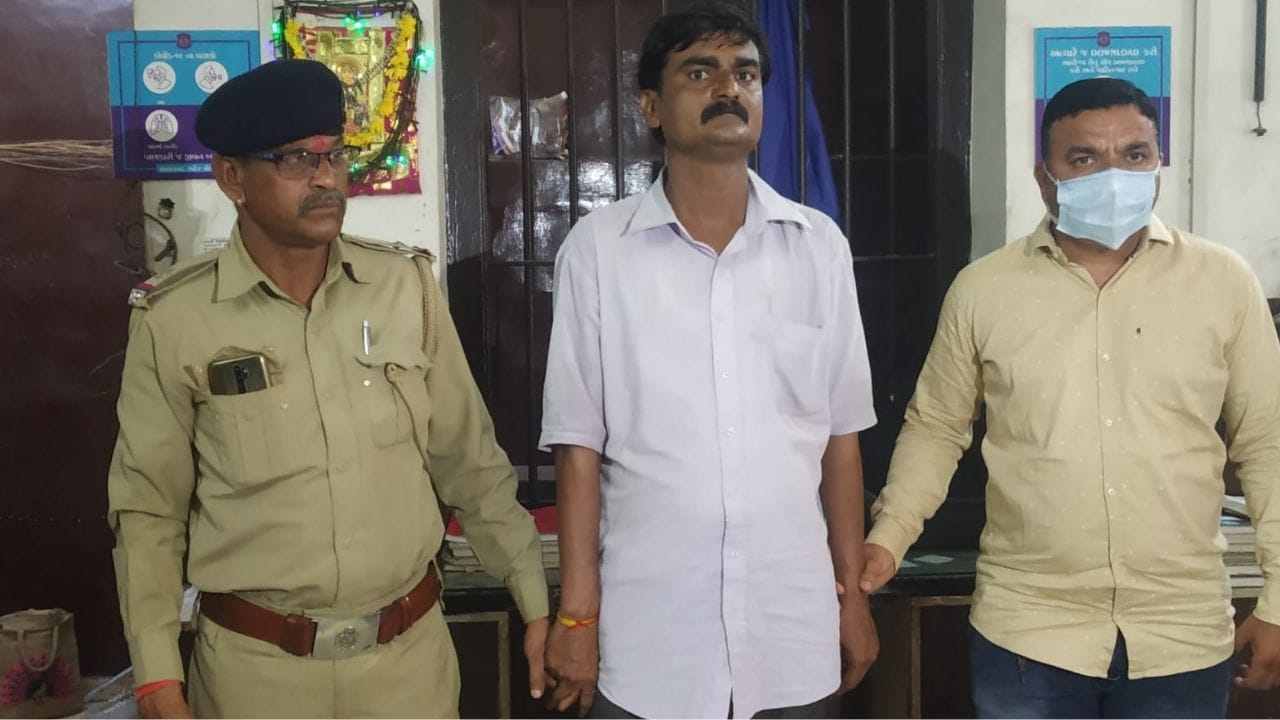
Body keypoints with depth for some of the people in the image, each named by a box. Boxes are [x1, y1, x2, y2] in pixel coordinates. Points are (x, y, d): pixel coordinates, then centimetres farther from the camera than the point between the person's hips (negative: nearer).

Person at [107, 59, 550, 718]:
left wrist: (536, 603, 4)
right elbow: (149, 509, -2)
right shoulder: (175, 318, -9)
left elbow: (470, 462, 3)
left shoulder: (405, 284, -4)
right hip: (254, 665, -1)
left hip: (411, 649, 2)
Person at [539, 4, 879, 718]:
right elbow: (580, 444, -3)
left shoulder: (820, 245, 2)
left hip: (795, 629, 2)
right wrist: (577, 613, -4)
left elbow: (840, 435, 6)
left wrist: (853, 591, 6)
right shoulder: (598, 248, -4)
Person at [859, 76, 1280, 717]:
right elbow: (936, 425, 7)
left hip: (1183, 636, 1)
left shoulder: (1223, 281, -1)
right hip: (1024, 633, 0)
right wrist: (889, 537, -5)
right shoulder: (982, 288, -2)